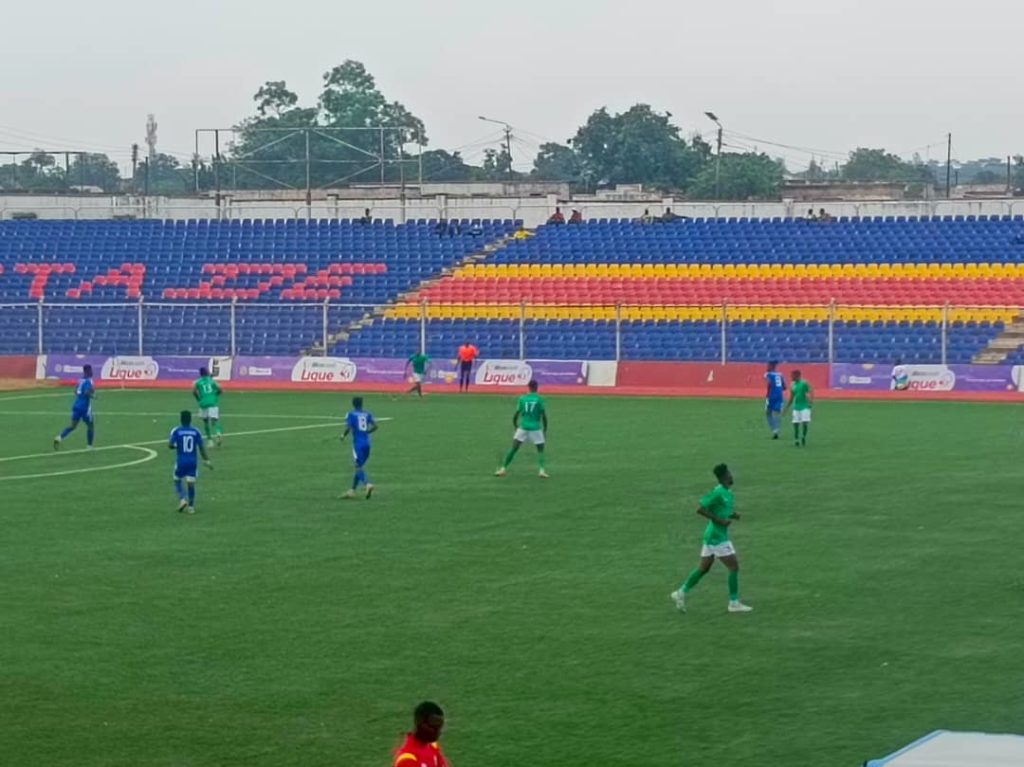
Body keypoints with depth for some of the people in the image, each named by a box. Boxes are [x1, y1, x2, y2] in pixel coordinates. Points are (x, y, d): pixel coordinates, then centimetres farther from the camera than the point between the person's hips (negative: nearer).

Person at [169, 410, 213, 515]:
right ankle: (191, 507, 8)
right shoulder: (196, 431, 0)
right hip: (193, 461, 2)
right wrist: (206, 460, 8)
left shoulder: (176, 431, -6)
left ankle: (182, 499, -4)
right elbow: (202, 447, 1)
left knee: (177, 481, 16)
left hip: (181, 461, -2)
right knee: (191, 483, 7)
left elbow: (170, 445, -12)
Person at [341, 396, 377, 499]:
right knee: (359, 467, 16)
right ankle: (353, 491, 23)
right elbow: (375, 426, -1)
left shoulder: (351, 414, -4)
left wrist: (343, 436, 4)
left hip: (358, 443, -5)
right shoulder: (367, 414, 8)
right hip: (367, 443, 5)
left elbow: (348, 428, -15)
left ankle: (368, 484, -33)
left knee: (359, 468, -7)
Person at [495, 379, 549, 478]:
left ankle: (503, 469, 2)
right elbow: (544, 416, -4)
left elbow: (516, 415, 4)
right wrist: (545, 430, 7)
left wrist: (515, 427, 19)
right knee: (540, 450, 11)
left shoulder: (522, 399, 3)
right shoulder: (539, 399, -3)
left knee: (514, 449, 5)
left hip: (523, 427, 2)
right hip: (535, 428, -2)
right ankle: (541, 470, -5)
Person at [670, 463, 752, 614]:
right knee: (734, 567, -4)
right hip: (717, 537, -10)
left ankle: (681, 593, 21)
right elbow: (700, 509, -21)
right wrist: (719, 520, -22)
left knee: (703, 568, 14)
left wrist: (733, 515, 4)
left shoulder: (728, 493, 11)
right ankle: (734, 603, 1)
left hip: (712, 537, 10)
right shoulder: (718, 492, -18)